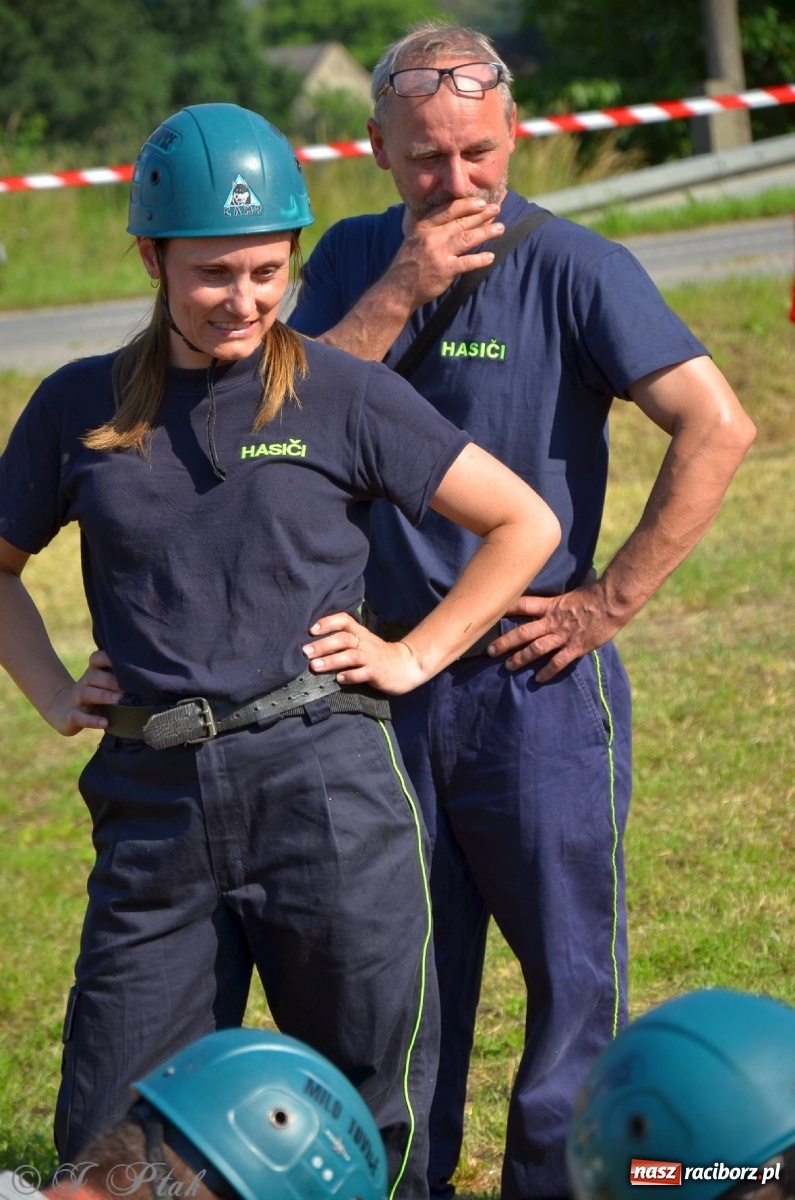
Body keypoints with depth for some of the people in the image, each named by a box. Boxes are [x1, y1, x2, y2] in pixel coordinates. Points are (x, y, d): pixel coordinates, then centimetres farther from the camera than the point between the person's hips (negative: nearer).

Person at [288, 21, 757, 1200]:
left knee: (572, 966, 3)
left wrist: (612, 601, -15)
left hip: (533, 675, -4)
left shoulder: (572, 266, -9)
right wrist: (401, 291, -15)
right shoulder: (355, 259, 6)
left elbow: (716, 427, -17)